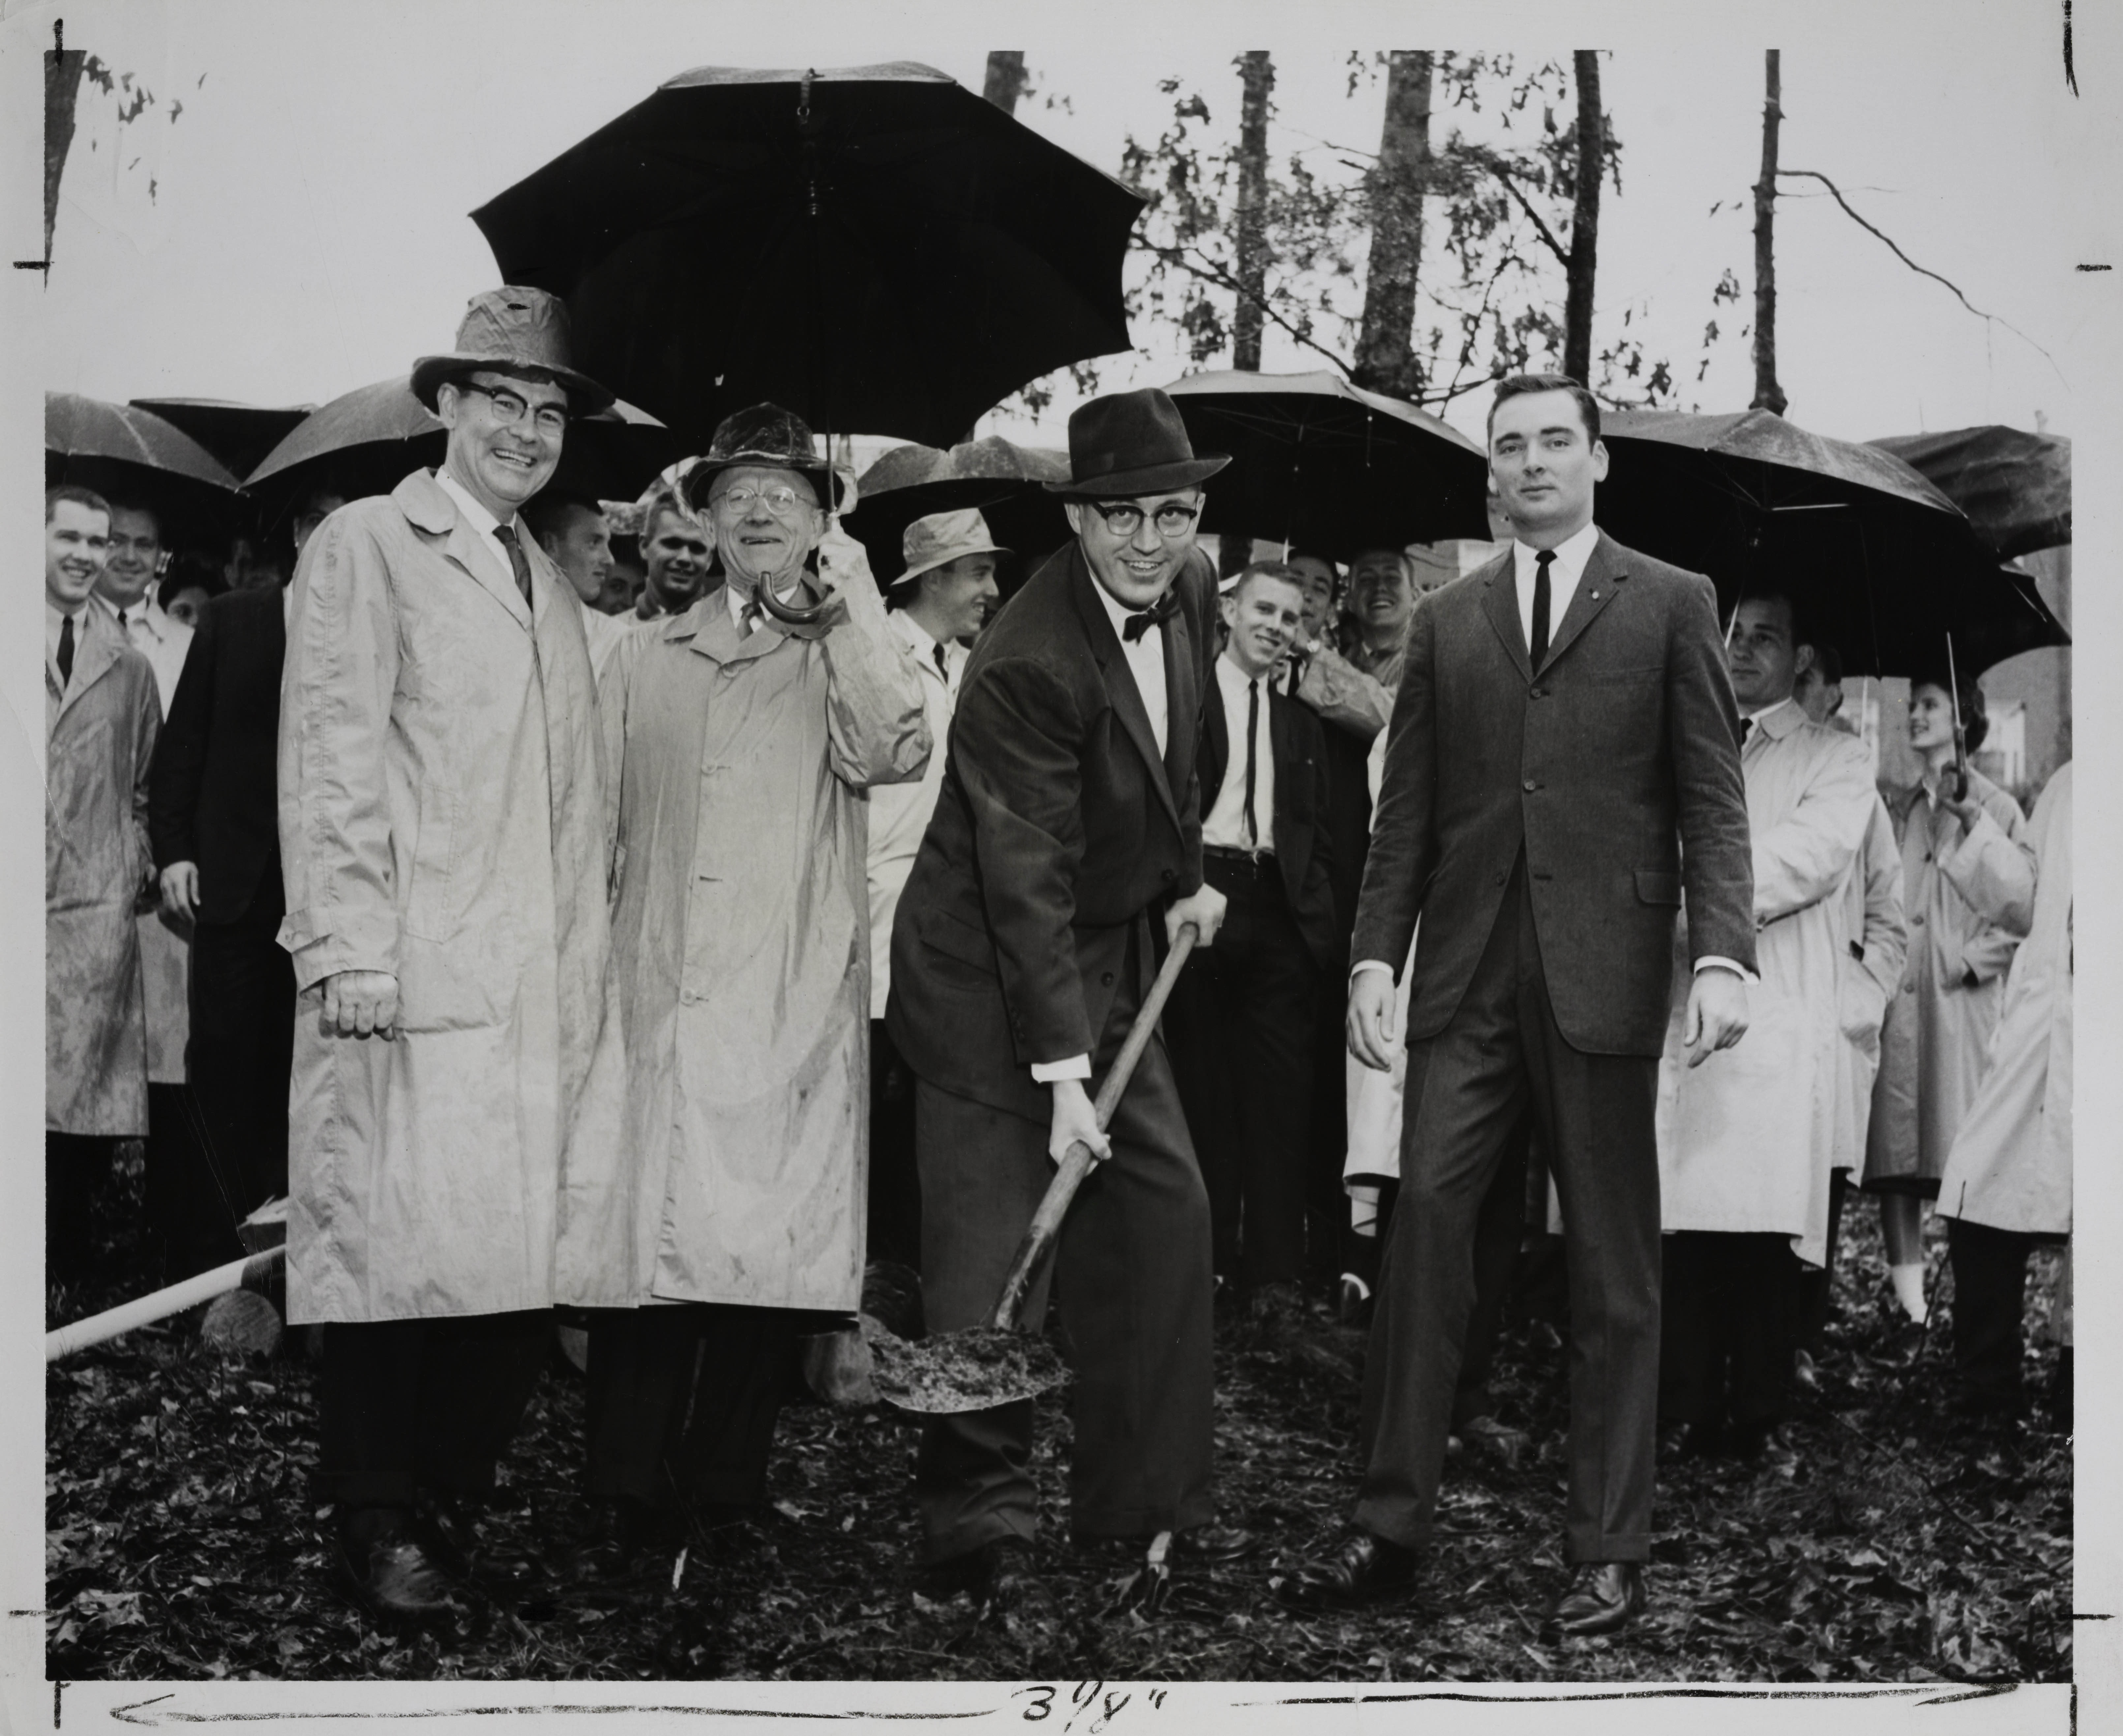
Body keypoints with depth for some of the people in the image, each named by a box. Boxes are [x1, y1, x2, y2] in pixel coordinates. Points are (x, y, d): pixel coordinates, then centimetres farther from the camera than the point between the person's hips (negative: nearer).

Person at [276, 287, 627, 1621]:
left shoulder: (553, 586, 21)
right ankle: (379, 1523, 7)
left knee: (526, 1246, 2)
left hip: (548, 985, 6)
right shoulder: (369, 547, 2)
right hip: (416, 979, -6)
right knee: (404, 1243, -5)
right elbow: (328, 758, -6)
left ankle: (458, 1498, 15)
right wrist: (348, 948, -14)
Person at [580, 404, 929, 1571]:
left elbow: (891, 754, -9)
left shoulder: (847, 659, 12)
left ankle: (725, 1505, 5)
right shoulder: (644, 660, 19)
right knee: (640, 1247, -4)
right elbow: (597, 826, 18)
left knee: (765, 1256, -5)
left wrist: (856, 599, -8)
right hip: (653, 996, 2)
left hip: (792, 1007, -1)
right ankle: (624, 1509, 2)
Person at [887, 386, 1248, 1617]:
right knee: (995, 1252, -6)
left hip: (1112, 961, 8)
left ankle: (1149, 1489, 22)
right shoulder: (1029, 665, -26)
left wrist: (1185, 876, 12)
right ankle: (979, 1527, 3)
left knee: (1166, 1214, 10)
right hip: (990, 978, -8)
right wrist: (1064, 1076, -28)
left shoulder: (1191, 591, -1)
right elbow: (1027, 886, -27)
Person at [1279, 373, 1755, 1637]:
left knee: (1615, 1271, 2)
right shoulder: (1446, 622, 16)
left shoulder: (1672, 606, 7)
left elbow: (1712, 800, 0)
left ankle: (1612, 1554, 9)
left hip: (1602, 975, -2)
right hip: (1469, 976, 3)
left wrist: (1724, 954, -12)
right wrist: (1378, 955, 3)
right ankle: (1392, 1531, 3)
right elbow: (1407, 810, 13)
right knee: (1425, 1228, -3)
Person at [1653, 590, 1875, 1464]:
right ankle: (1684, 1408, 0)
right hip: (1675, 1005, 2)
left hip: (1778, 1020, -2)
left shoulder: (1837, 760, 11)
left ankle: (1761, 1415, -1)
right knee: (1682, 1212, -4)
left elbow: (1808, 859, -5)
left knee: (1767, 1220, -7)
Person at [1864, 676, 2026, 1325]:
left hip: (1964, 999, -3)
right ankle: (1907, 1295, -3)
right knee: (1897, 1145, -3)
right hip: (1897, 997, 3)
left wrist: (1972, 959, -10)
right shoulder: (1895, 808, 16)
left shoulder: (1996, 810, 4)